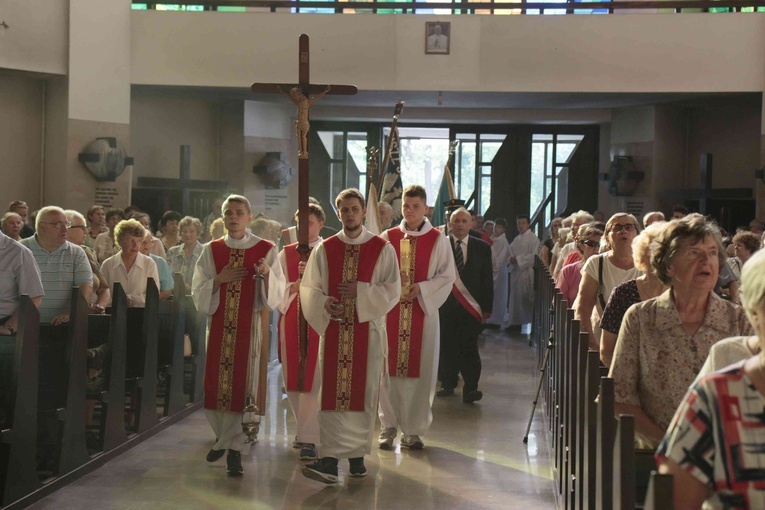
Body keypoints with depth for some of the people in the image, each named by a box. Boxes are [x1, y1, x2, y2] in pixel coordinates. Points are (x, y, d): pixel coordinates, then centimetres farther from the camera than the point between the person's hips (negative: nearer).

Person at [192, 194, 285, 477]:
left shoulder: (265, 250, 0)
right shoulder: (211, 250, 7)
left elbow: (278, 293, -4)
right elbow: (198, 291, 4)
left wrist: (267, 273, -23)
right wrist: (219, 279, -12)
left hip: (250, 325, -2)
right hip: (219, 326, 3)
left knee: (242, 384, -4)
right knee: (216, 384, 6)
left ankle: (234, 447, 5)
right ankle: (223, 437, 29)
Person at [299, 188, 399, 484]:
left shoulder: (382, 249, 2)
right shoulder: (325, 249, 6)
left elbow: (393, 290, -2)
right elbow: (308, 288, 6)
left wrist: (361, 291, -15)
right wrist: (324, 303, -14)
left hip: (367, 331, -1)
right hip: (333, 329, 1)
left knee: (362, 392, 4)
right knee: (332, 393, -4)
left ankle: (357, 454, 17)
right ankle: (331, 459, -6)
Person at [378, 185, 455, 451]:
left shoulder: (438, 240, 2)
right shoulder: (387, 237, 6)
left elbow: (448, 276, 0)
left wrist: (421, 288, -13)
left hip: (422, 311, -1)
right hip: (390, 310, 1)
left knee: (419, 369, 0)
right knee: (389, 368, 1)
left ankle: (413, 429, 9)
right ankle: (389, 426, 11)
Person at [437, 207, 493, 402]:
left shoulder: (482, 248, 7)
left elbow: (488, 279, 8)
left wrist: (487, 307, 3)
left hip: (471, 306, 0)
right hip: (445, 305, 0)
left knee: (469, 348, -6)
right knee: (446, 346, 6)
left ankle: (470, 388, -4)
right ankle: (448, 384, 21)